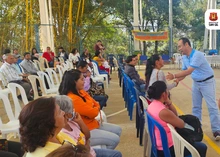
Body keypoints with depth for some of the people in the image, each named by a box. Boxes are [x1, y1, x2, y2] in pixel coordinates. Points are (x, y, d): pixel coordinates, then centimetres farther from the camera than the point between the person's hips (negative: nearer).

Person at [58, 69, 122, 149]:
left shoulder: (80, 92, 3)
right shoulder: (73, 99, -27)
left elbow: (96, 104, 7)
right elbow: (93, 112, -22)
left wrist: (94, 109, -13)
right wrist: (96, 109, 0)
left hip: (93, 123, 10)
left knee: (118, 130, 14)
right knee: (115, 139, -13)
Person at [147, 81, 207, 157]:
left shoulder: (152, 105, -3)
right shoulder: (164, 112, -32)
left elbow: (175, 115, 4)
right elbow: (182, 124, -16)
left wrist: (168, 102, -10)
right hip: (167, 148, -9)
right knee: (202, 147, 5)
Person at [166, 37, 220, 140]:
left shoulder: (197, 55, -28)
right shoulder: (184, 58, 0)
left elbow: (189, 71, -33)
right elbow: (184, 71, 2)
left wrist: (174, 76, -34)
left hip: (207, 82, -8)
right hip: (196, 83, 8)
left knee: (212, 106, -4)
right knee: (196, 106, 11)